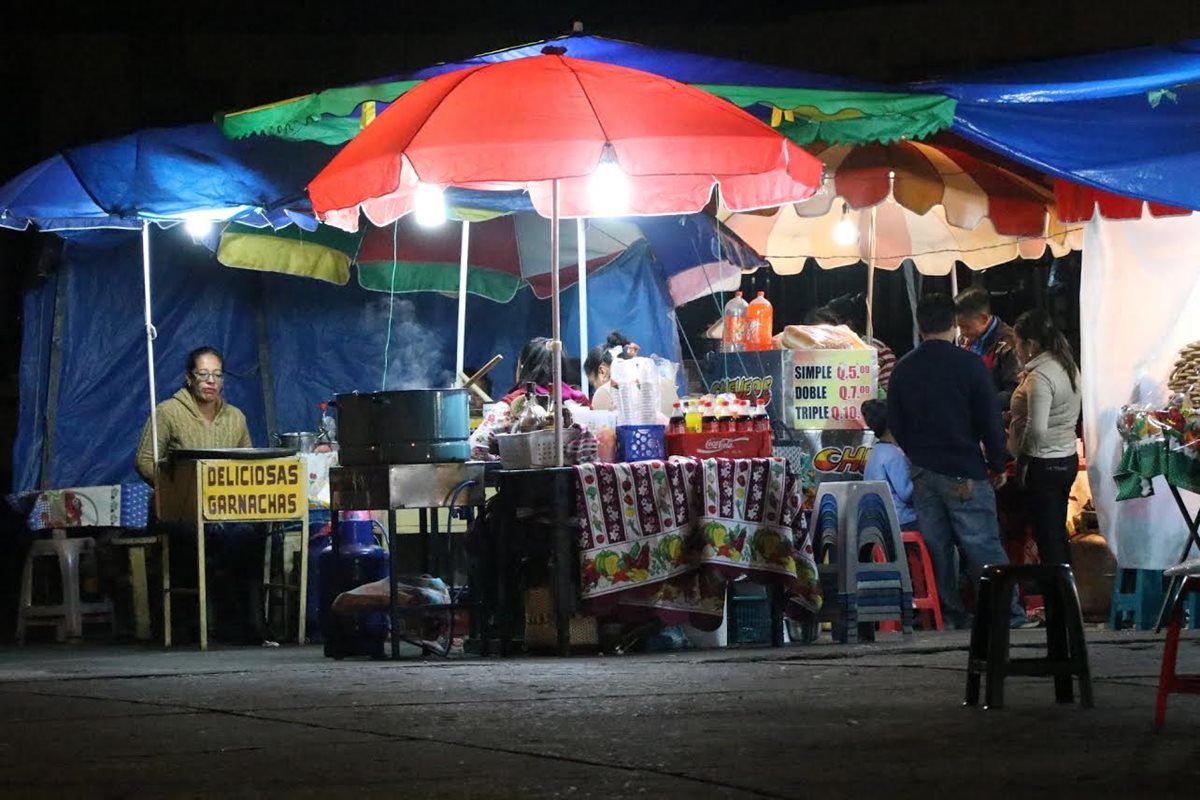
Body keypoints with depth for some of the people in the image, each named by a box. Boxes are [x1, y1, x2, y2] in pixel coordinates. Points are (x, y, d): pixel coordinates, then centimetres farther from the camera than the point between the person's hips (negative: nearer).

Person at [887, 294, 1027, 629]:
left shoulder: (903, 369, 5)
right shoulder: (969, 365, -8)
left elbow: (895, 425, 11)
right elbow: (990, 422, -7)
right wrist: (997, 465, 4)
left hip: (922, 472, 4)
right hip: (964, 474, -4)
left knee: (937, 547, 10)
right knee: (984, 547, -3)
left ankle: (954, 617, 12)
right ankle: (1010, 614, -3)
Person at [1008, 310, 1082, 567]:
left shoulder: (1040, 377, -20)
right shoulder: (1067, 366, 8)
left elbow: (1036, 430, -26)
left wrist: (1014, 446, -10)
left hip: (1043, 465, -10)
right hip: (1067, 457, 10)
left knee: (1047, 538, -2)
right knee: (1058, 534, 18)